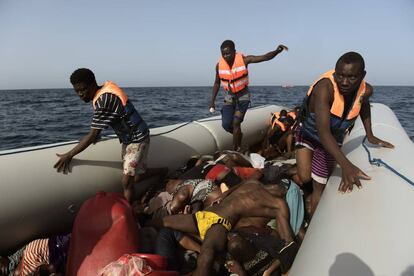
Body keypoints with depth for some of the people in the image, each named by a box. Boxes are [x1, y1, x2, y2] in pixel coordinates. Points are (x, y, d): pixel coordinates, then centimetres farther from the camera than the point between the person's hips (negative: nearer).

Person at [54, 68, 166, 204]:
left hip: (137, 139, -9)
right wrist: (95, 135, 1)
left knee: (126, 182, -11)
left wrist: (69, 155, -18)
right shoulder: (105, 91, 0)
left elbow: (92, 136, -26)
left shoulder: (103, 101, -28)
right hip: (128, 138, 9)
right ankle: (165, 172, 37)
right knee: (138, 176, 17)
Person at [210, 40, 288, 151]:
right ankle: (238, 135, 26)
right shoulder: (219, 65, -10)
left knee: (236, 122, -12)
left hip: (243, 96, -3)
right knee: (226, 124, -7)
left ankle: (235, 150, 0)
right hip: (229, 96, 3)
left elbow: (265, 57, -24)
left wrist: (277, 51, -43)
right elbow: (217, 83, 5)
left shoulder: (244, 60, -18)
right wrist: (213, 101, 3)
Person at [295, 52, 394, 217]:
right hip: (308, 134, -3)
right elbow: (323, 131, -46)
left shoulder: (366, 91, -18)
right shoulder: (324, 88, -36)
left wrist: (370, 135, 6)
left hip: (331, 142, 3)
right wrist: (345, 164, -55)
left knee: (318, 187, 3)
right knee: (305, 178, -12)